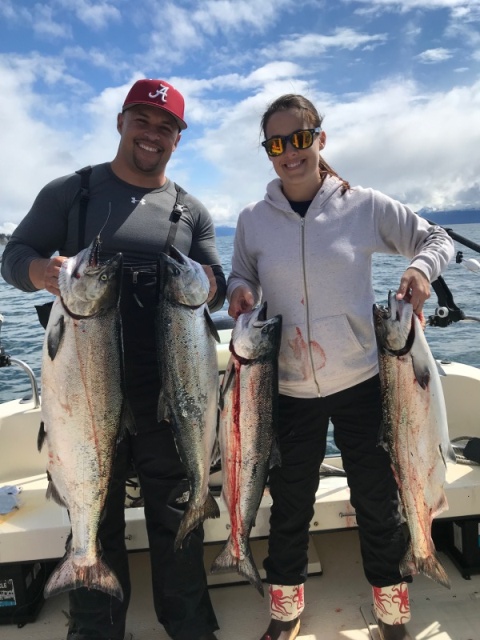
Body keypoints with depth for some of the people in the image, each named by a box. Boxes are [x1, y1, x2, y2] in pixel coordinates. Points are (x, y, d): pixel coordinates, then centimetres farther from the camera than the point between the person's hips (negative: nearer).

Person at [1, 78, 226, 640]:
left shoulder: (191, 211, 10)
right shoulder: (69, 191, 5)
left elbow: (217, 290, 9)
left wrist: (208, 284, -16)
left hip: (169, 389, 2)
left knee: (176, 514, 13)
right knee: (94, 515, 14)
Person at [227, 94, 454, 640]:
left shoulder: (364, 206, -4)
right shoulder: (253, 220, 0)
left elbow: (437, 239, 5)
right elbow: (240, 278, 12)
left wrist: (421, 267, -17)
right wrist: (239, 290, -11)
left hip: (362, 381, -1)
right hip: (289, 389, 1)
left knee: (376, 501, 14)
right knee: (289, 506, 15)